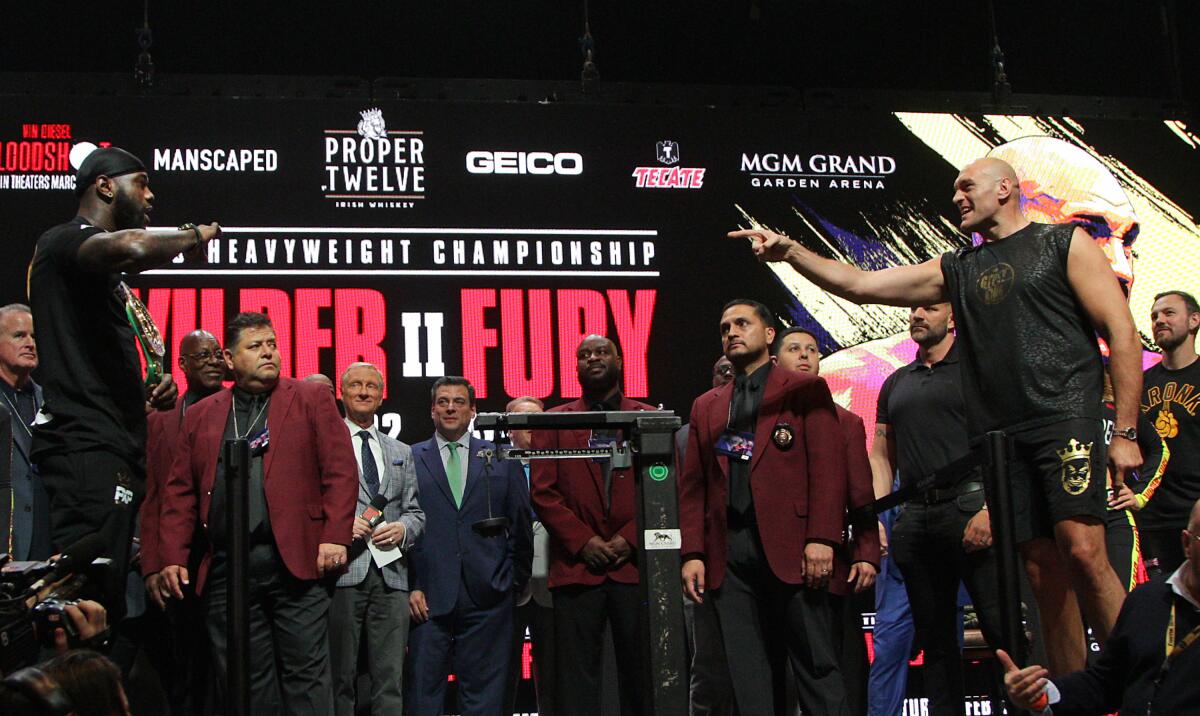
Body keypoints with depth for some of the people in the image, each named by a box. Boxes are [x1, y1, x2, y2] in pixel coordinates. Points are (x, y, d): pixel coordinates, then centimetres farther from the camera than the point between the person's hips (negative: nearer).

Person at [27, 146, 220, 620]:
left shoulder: (105, 275, 27)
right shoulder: (66, 240, -5)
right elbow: (132, 249, -29)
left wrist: (149, 392, 14)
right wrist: (193, 236, -8)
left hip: (116, 455, 10)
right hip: (86, 451, -10)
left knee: (108, 602, 7)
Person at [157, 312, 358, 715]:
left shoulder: (311, 400, 7)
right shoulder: (201, 416, 16)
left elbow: (340, 473, -1)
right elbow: (180, 490, 13)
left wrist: (335, 538, -12)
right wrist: (173, 557, 3)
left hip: (296, 562, -3)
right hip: (225, 571, 3)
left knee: (305, 676, -1)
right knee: (245, 683, 6)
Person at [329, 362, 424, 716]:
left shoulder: (401, 453, 22)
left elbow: (416, 512, 18)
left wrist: (403, 528, -3)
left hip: (391, 574, 3)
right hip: (342, 571, -3)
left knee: (390, 679, 0)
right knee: (339, 676, 0)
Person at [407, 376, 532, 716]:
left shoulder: (503, 459, 11)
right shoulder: (409, 459, 8)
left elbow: (521, 526, 12)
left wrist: (515, 582, 8)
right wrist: (409, 586, -4)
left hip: (487, 598, 1)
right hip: (428, 597, -1)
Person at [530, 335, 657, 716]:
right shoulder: (555, 422, 12)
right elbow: (543, 492, 3)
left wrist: (630, 538, -8)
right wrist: (582, 541, -8)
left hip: (636, 564, 0)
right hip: (577, 567, 0)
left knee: (640, 675, 3)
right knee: (577, 682, 0)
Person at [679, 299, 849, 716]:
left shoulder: (806, 390, 8)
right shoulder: (706, 407, 20)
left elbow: (828, 467, -2)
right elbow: (692, 486, 15)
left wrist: (821, 539, -13)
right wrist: (693, 553, 3)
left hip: (789, 546, -4)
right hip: (729, 554, 4)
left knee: (815, 664, -3)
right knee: (748, 677, 3)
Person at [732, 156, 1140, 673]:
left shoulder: (1064, 243, 7)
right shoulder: (957, 270, 20)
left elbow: (1120, 329, 0)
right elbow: (858, 285, 15)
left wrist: (1127, 431, -7)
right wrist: (790, 252, 2)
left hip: (1065, 418, -4)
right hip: (998, 435, 5)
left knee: (1081, 552, -20)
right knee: (1043, 571, 2)